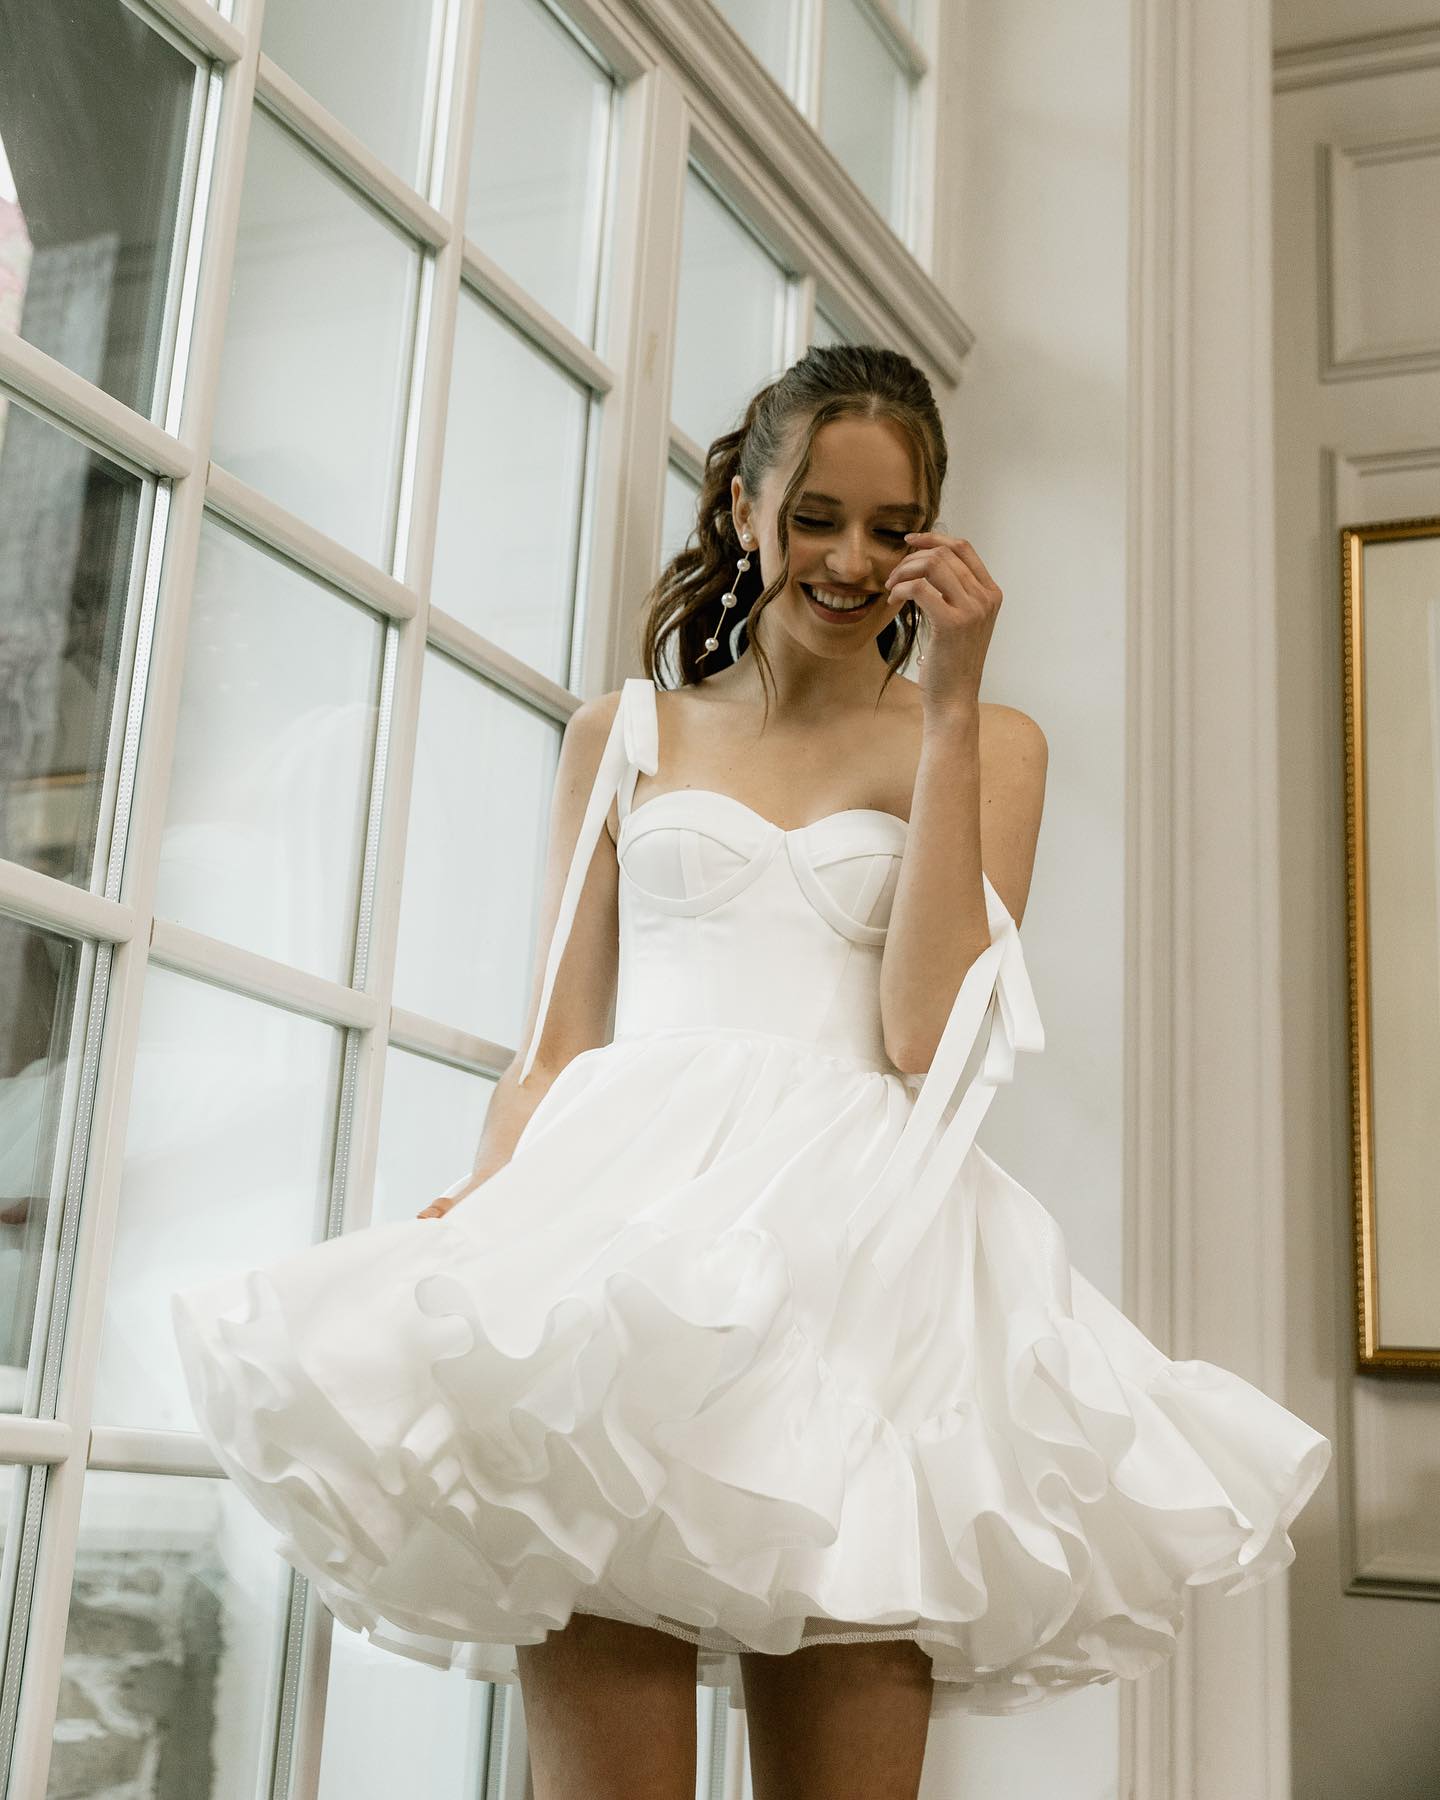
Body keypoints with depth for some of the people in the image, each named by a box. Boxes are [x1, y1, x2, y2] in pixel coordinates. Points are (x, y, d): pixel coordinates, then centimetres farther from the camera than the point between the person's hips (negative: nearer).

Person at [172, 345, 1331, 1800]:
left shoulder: (985, 743, 15)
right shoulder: (625, 734, 20)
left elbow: (928, 1040, -1)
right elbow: (558, 1036, 15)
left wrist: (947, 710, -1)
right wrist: (478, 1214, -5)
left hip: (865, 1231, 0)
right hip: (634, 1198, 1)